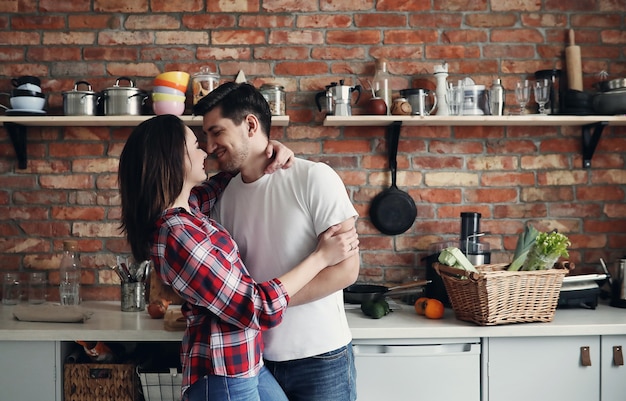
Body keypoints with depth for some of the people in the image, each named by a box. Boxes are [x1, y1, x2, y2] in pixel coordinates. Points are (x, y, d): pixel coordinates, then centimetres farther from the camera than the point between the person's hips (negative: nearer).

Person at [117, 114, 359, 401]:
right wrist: (321, 257, -13)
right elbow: (260, 308, -23)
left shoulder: (182, 209, 3)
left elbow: (222, 182, 23)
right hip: (223, 376, -9)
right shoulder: (178, 237, -25)